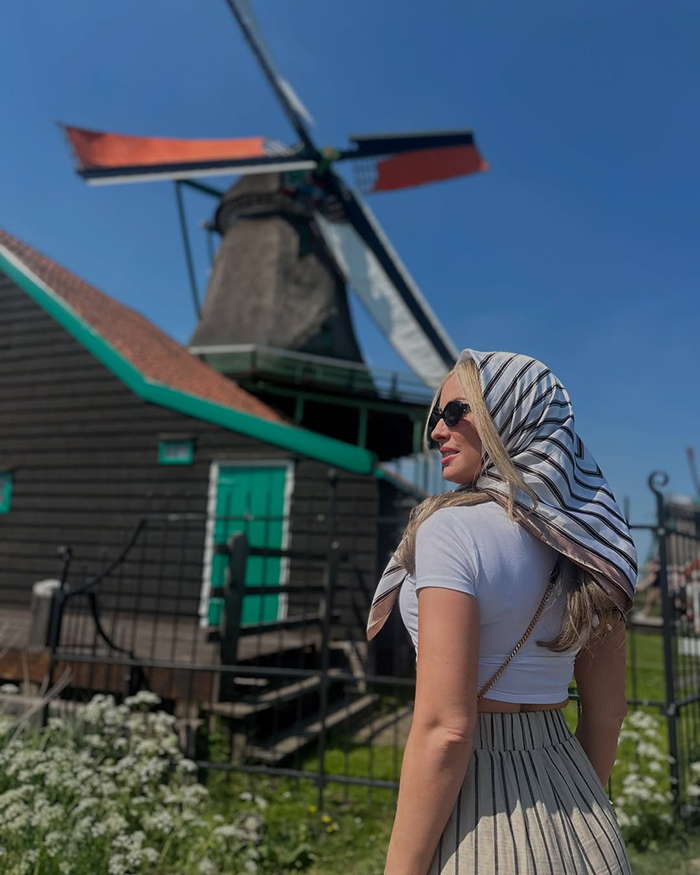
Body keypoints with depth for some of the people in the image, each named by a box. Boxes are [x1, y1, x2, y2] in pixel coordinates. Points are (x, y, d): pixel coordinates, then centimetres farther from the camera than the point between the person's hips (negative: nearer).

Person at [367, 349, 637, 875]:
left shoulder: (454, 529, -20)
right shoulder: (583, 544, 2)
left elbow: (445, 731, -23)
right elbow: (608, 712, 9)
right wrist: (578, 817, 21)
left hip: (477, 797, -6)